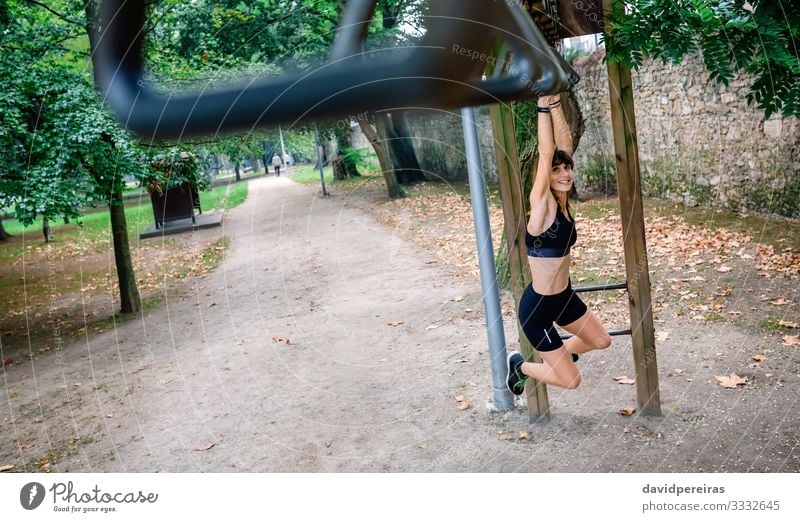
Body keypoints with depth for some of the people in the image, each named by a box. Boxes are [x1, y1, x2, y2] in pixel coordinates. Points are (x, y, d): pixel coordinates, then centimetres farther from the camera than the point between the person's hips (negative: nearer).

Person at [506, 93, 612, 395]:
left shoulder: (562, 200, -4)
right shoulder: (542, 205, -23)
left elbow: (565, 144, -9)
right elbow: (546, 153, -31)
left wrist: (556, 104, -14)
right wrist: (544, 105, -29)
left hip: (564, 296, 8)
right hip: (537, 306, -8)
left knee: (601, 341, 24)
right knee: (571, 380, 2)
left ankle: (557, 353, 43)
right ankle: (520, 365, 24)